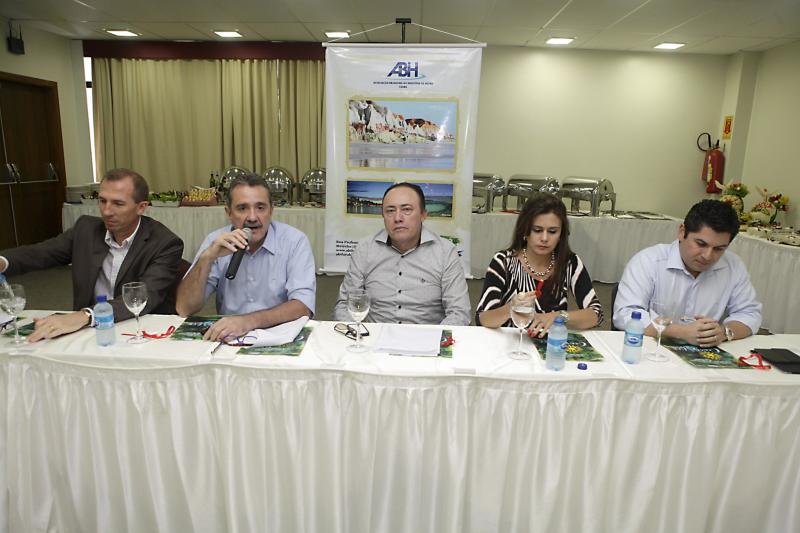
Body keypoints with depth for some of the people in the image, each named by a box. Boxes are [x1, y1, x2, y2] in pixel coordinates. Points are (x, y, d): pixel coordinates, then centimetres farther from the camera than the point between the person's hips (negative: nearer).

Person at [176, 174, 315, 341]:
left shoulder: (295, 241, -8)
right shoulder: (216, 241, 1)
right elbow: (184, 310, -5)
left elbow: (303, 307, -18)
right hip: (229, 338, 1)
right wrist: (207, 257, -18)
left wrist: (249, 321, -31)